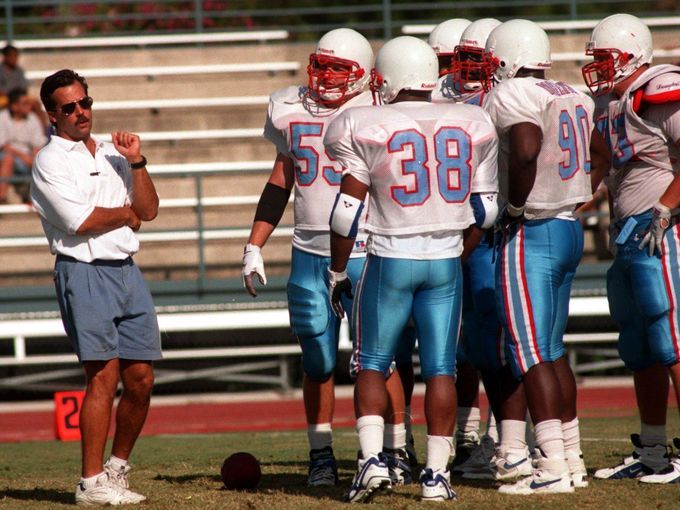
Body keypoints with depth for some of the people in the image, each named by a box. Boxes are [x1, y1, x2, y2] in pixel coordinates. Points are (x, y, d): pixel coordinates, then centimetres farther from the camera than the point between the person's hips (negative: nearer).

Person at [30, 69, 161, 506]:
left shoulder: (112, 154, 18)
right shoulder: (50, 161, -3)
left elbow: (149, 211, 12)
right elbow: (80, 221, -13)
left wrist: (136, 162, 0)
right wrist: (126, 214, 2)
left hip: (127, 270, 6)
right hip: (84, 273, -6)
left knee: (141, 379, 3)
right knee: (104, 376, -13)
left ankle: (117, 467, 18)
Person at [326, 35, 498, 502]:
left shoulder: (367, 129, -7)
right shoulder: (471, 126, 3)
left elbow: (347, 212, -6)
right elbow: (485, 209, 9)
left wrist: (338, 272, 5)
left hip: (390, 258, -2)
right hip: (446, 261, 2)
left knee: (373, 363, 10)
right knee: (441, 368, 6)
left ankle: (373, 458, -4)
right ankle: (437, 474, 4)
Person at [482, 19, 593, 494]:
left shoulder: (512, 95, -12)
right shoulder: (575, 98, 12)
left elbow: (526, 151, -28)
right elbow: (594, 162, 12)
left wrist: (517, 206, -16)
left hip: (531, 235, -9)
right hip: (571, 229, 9)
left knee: (530, 352, -7)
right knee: (553, 349, 16)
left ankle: (553, 466, -11)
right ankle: (572, 458, 19)